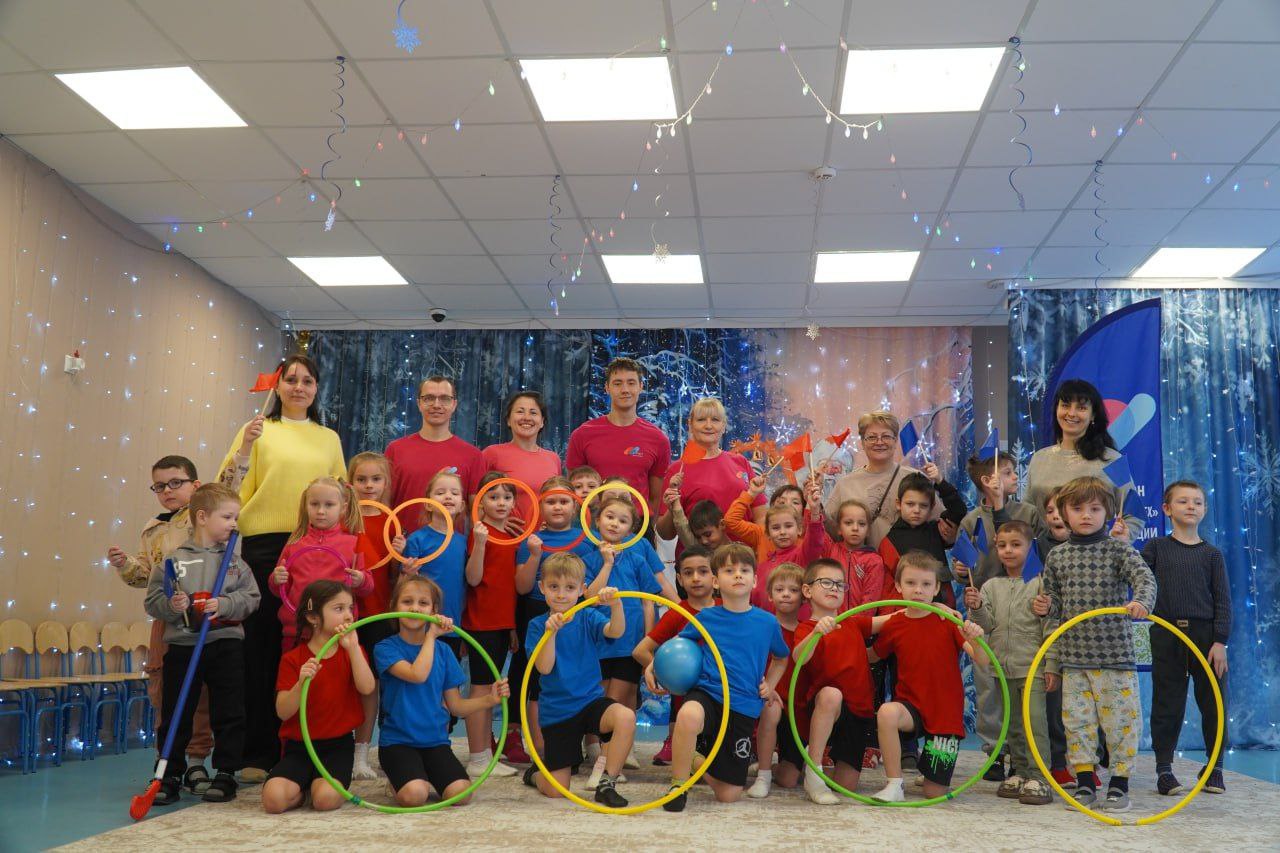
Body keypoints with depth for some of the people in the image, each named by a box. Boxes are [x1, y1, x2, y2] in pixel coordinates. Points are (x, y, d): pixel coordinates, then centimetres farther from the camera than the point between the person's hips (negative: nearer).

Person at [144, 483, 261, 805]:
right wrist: (171, 606, -18)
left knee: (229, 714, 4)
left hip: (226, 644, 1)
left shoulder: (234, 560, 6)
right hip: (182, 645, -1)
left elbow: (250, 596, 1)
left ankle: (225, 774, 15)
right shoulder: (173, 559, 1)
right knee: (175, 715, 5)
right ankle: (171, 776, 16)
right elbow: (152, 601, 1)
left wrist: (225, 605, -15)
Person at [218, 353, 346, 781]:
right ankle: (257, 754, 6)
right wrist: (245, 447, -16)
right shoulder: (258, 430, 6)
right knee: (262, 649, -1)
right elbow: (228, 490, -3)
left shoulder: (329, 438, 16)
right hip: (265, 548, -3)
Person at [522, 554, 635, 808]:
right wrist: (551, 632, -28)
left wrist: (615, 603, -40)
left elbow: (616, 631, -21)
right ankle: (535, 772, 37)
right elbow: (544, 668, -15)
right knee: (555, 790, -1)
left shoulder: (588, 618, -1)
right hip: (556, 710, -1)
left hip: (591, 700, 1)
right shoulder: (538, 625, -3)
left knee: (626, 716, -33)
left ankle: (607, 784, -15)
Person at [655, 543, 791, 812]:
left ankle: (695, 765, 35)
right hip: (707, 694, -2)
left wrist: (770, 686, 7)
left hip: (743, 708, 2)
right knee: (689, 715, -41)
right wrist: (652, 666, 0)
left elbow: (781, 658, 22)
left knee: (729, 795, 2)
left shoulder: (767, 622, 2)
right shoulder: (706, 617, 1)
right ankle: (678, 785, -16)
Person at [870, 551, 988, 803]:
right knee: (886, 712, -38)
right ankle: (894, 785, -21)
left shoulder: (949, 621, -6)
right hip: (911, 704, 1)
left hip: (946, 711, 0)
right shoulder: (893, 626, 0)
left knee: (935, 792, 1)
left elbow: (983, 662, -13)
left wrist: (975, 638, -33)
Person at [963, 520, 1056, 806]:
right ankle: (1019, 772, 22)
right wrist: (976, 608, -18)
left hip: (1032, 666, -5)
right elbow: (987, 624, 3)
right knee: (1012, 724, 12)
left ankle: (1037, 777, -5)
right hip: (1003, 666, 5)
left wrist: (1052, 666, -7)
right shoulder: (991, 586, 10)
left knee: (1034, 720, -10)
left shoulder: (1039, 583, -2)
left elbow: (1050, 627, -4)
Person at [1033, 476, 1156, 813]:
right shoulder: (1057, 556, 9)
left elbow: (1144, 577, -17)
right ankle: (1085, 783, 18)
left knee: (1120, 719, 1)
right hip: (1074, 657, 3)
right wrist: (1045, 607, -6)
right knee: (1076, 719, 7)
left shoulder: (1117, 549, -2)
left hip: (1115, 656, -3)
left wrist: (1141, 600, -37)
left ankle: (1119, 784, 15)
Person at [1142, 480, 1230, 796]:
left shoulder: (1212, 554, 6)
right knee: (1167, 704, 3)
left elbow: (1223, 600, 3)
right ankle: (1164, 768, 10)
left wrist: (1220, 641, -6)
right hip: (1166, 635, -1)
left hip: (1206, 634, 1)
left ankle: (1214, 768, 19)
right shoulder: (1156, 547, 6)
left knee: (1214, 702, 5)